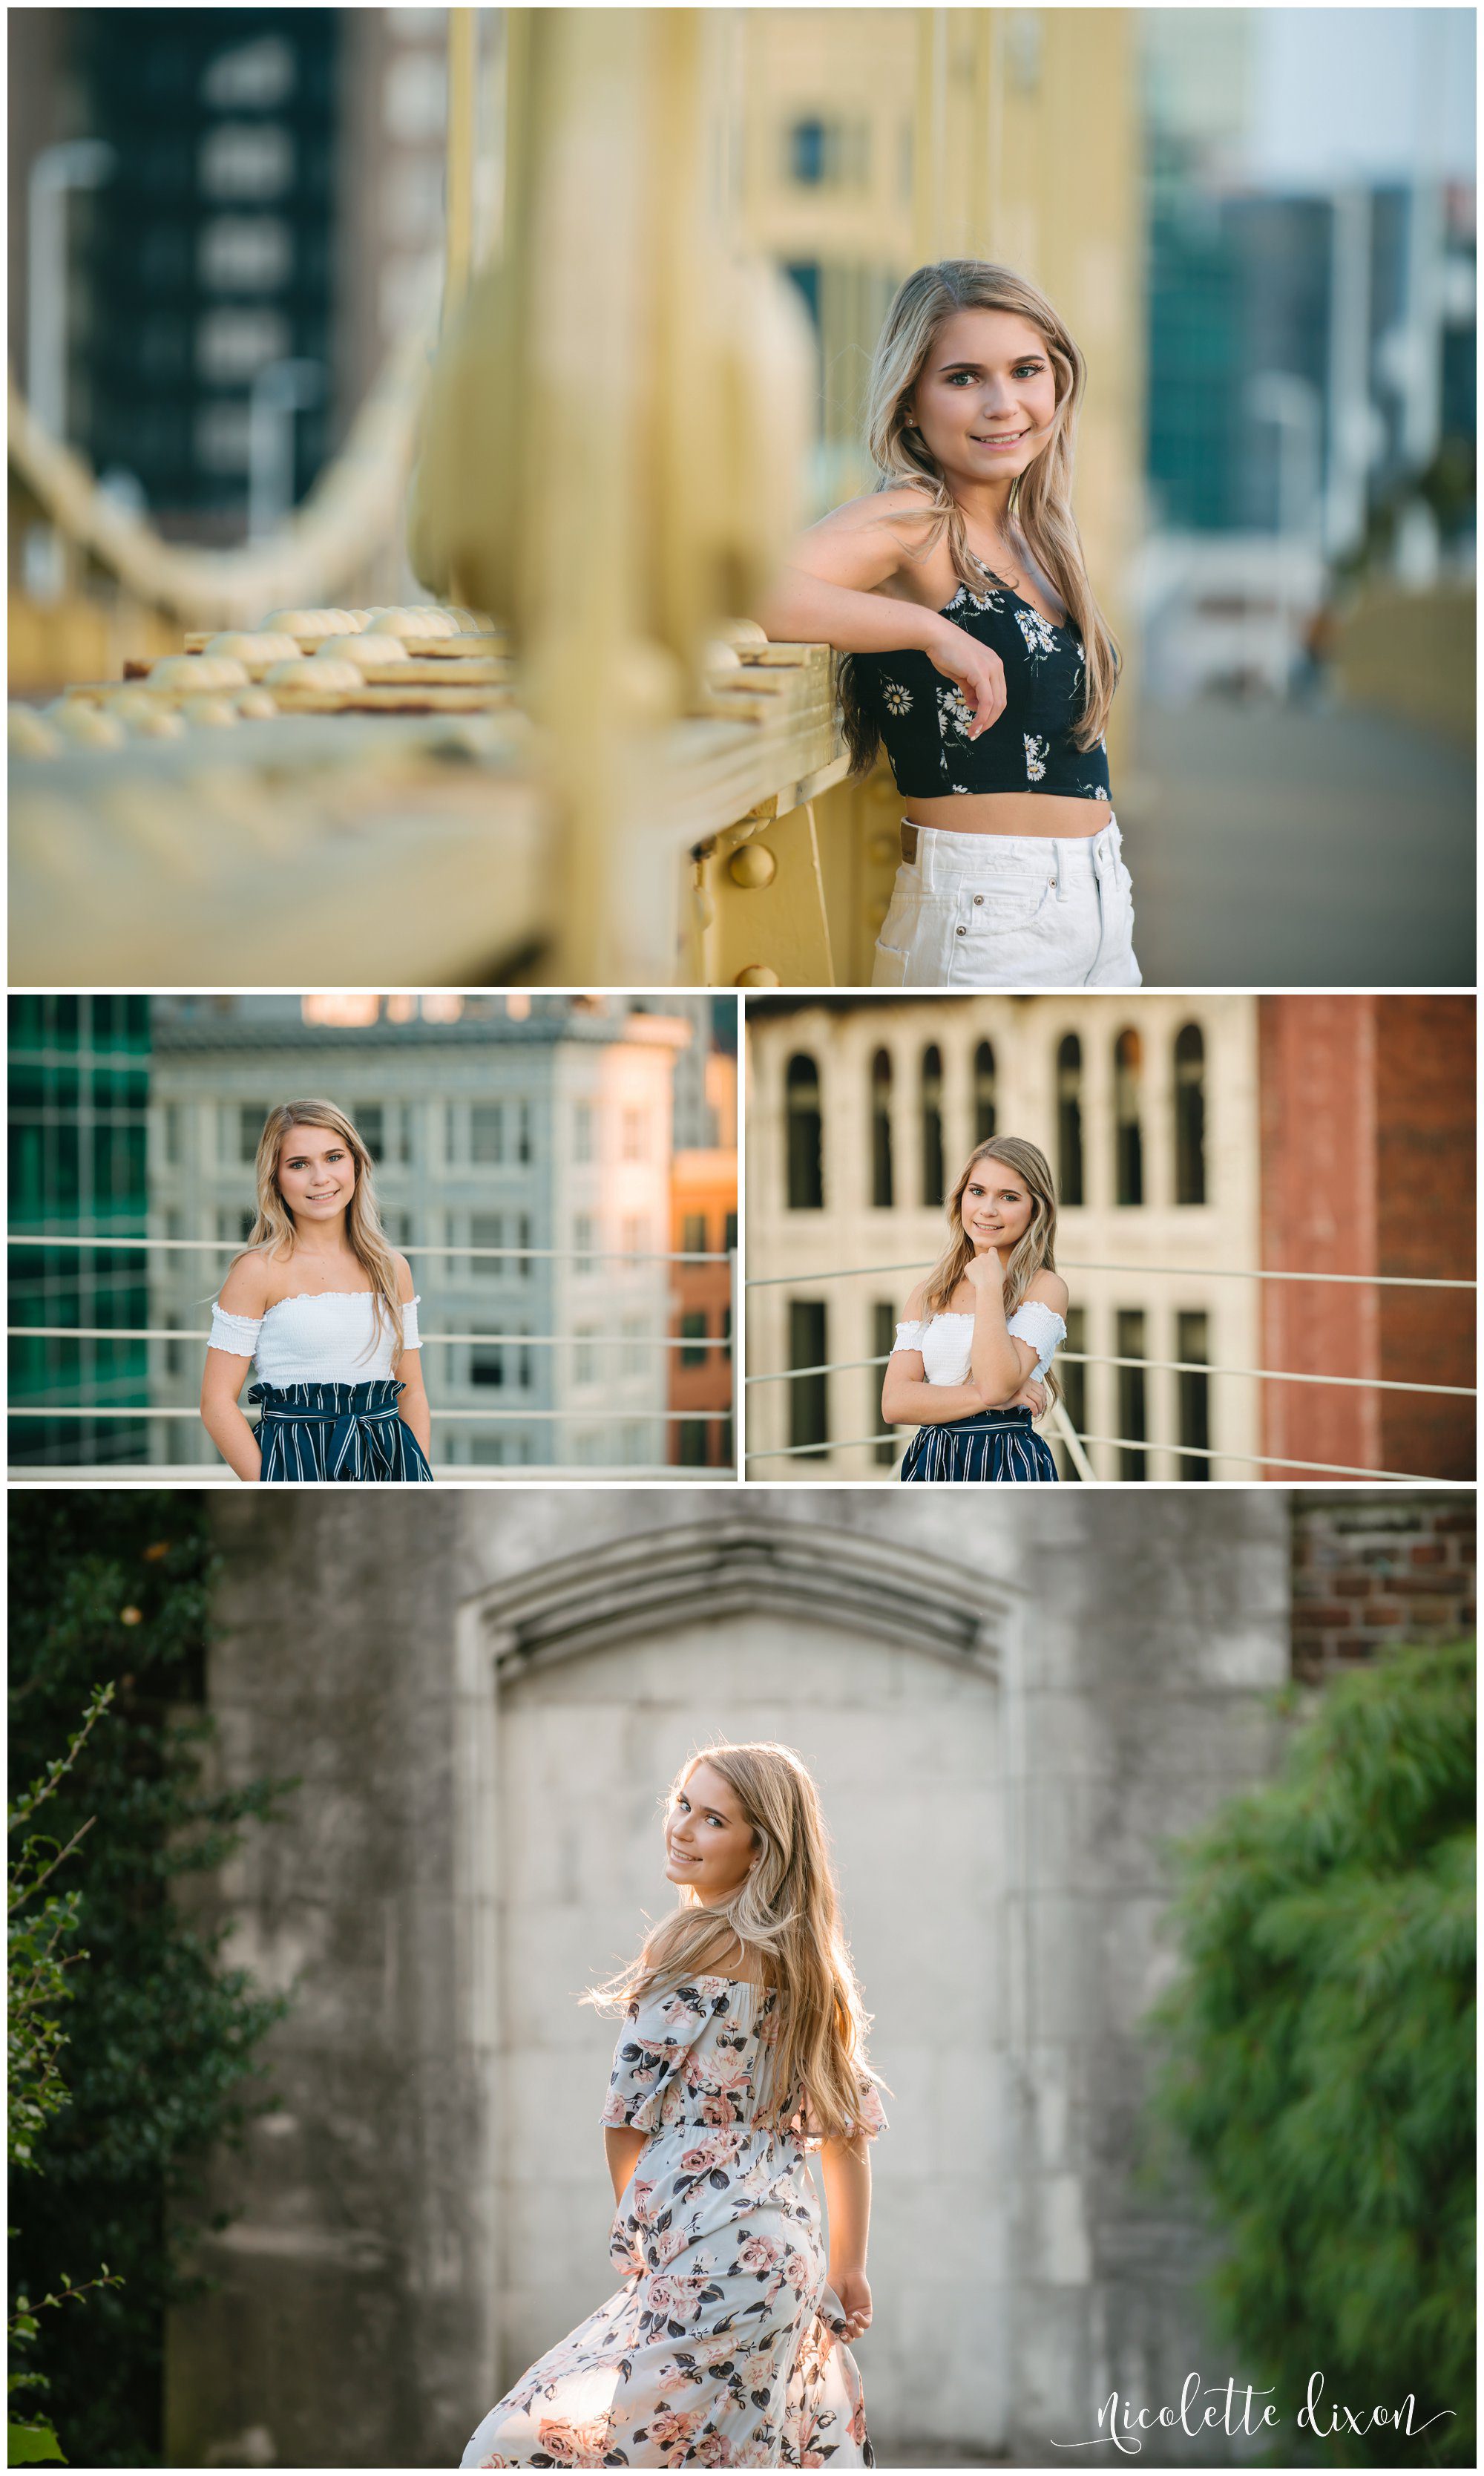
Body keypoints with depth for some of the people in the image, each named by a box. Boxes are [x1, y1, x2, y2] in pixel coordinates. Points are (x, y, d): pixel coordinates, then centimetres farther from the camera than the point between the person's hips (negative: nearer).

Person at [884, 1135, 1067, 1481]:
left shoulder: (1045, 1288, -5)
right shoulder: (928, 1293, 9)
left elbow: (997, 1384, -19)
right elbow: (894, 1403, -3)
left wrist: (989, 1286, -13)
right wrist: (990, 1399, -14)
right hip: (930, 1467, 4)